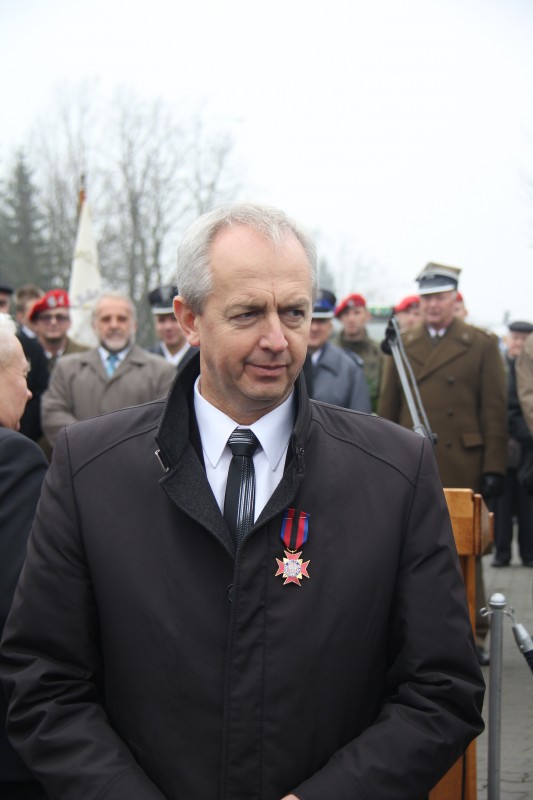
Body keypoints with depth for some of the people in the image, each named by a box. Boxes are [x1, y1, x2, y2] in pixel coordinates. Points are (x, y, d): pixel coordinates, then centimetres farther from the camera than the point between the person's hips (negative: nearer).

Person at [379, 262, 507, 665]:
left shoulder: (482, 345, 4)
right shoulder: (402, 346, 12)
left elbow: (495, 411, 2)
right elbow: (388, 409, 14)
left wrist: (494, 468, -4)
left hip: (463, 465, -2)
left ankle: (473, 633, 13)